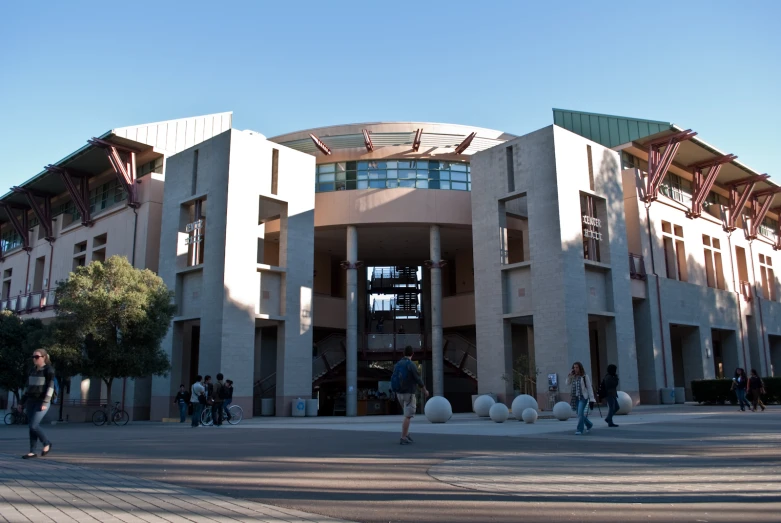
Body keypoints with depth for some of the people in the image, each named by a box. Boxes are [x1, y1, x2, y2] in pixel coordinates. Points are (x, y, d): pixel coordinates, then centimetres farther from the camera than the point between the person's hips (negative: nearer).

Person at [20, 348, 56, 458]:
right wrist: (22, 402, 15)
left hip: (42, 402, -7)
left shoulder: (49, 370, -8)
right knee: (32, 427, 4)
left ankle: (47, 443, 7)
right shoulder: (33, 370, 13)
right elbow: (29, 387, 18)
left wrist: (45, 403, -22)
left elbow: (50, 387, -15)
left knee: (33, 426, -13)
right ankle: (32, 451, 8)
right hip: (31, 401, 7)